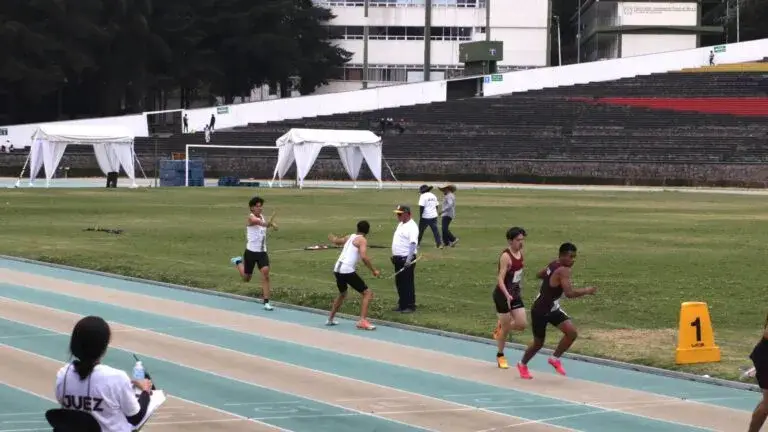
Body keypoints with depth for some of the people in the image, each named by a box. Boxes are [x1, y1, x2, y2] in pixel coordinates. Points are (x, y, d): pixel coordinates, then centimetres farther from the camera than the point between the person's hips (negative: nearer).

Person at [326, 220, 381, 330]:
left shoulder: (350, 237, 18)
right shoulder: (362, 240, -3)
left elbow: (336, 241, 38)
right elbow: (364, 256, -19)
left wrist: (332, 237, 62)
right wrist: (373, 271, -11)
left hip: (337, 269, 8)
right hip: (347, 271, -8)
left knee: (342, 294, 32)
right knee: (368, 293, -4)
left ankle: (330, 319, 38)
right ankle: (362, 321, -17)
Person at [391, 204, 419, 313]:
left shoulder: (412, 227, -16)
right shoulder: (401, 224, 14)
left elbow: (413, 243, -24)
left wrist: (409, 259, -31)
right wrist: (394, 255, 21)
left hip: (406, 259, -10)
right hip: (398, 258, 10)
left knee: (408, 283, -4)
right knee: (399, 283, 14)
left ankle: (410, 306, 2)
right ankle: (402, 305, 23)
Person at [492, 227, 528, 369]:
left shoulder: (520, 252, 2)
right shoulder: (506, 256, -22)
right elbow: (500, 279, -27)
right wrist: (507, 295, -38)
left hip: (515, 294, 7)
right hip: (503, 295, -7)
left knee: (521, 325, 1)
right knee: (506, 328, 2)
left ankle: (500, 327, 29)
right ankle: (500, 356, 21)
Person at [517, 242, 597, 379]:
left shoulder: (553, 264, 0)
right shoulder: (563, 271, -28)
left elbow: (539, 274, 19)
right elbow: (569, 293, -38)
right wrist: (586, 291, -26)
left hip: (553, 309, 8)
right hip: (540, 311, -8)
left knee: (572, 332, -9)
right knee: (538, 343, 11)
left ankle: (555, 358, 9)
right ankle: (522, 364, 38)